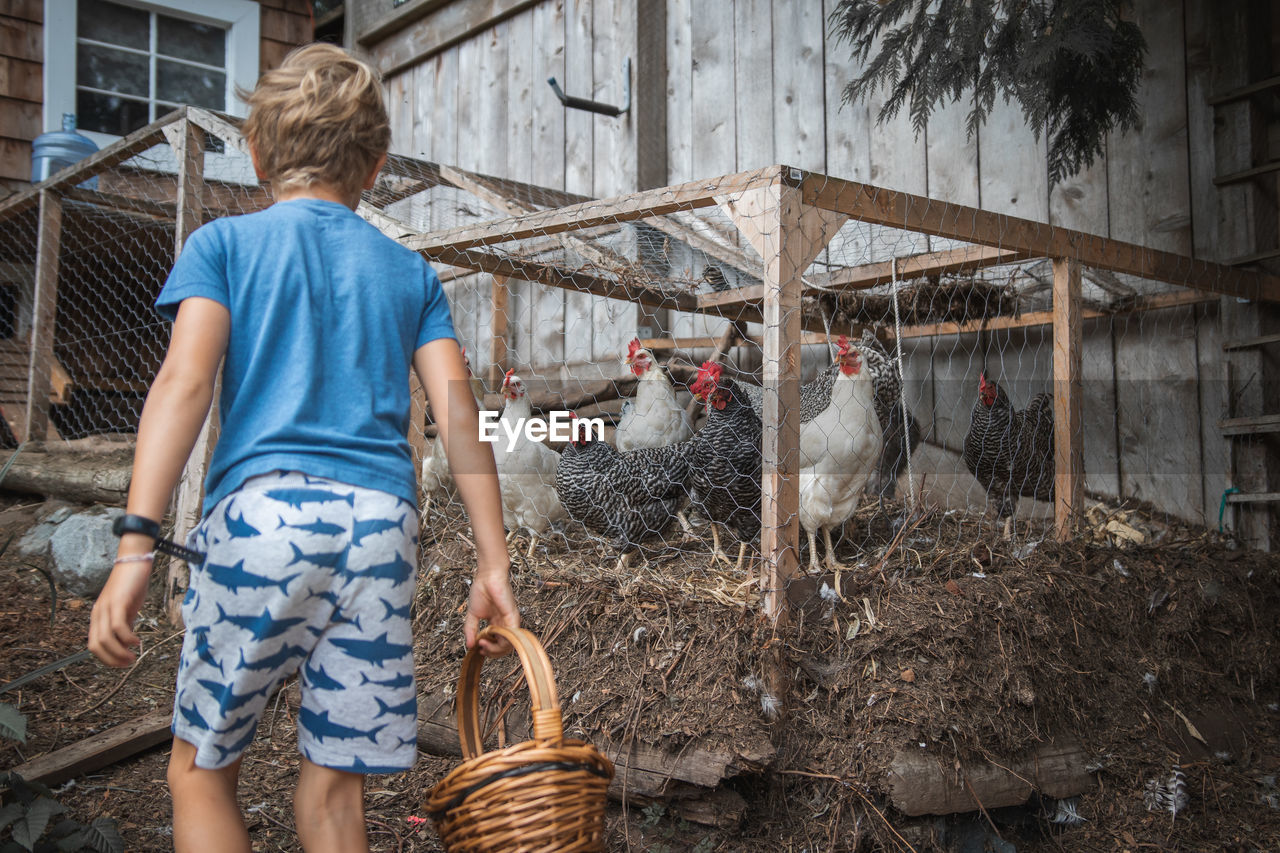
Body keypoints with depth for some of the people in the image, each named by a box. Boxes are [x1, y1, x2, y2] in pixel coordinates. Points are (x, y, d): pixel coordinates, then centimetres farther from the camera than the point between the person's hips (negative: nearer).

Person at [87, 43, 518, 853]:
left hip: (263, 507, -2)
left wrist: (137, 544, -11)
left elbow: (185, 380, -4)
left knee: (201, 772, 12)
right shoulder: (409, 271, 18)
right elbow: (460, 412, 8)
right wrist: (494, 565, 7)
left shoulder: (223, 244, 12)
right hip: (383, 521, 2)